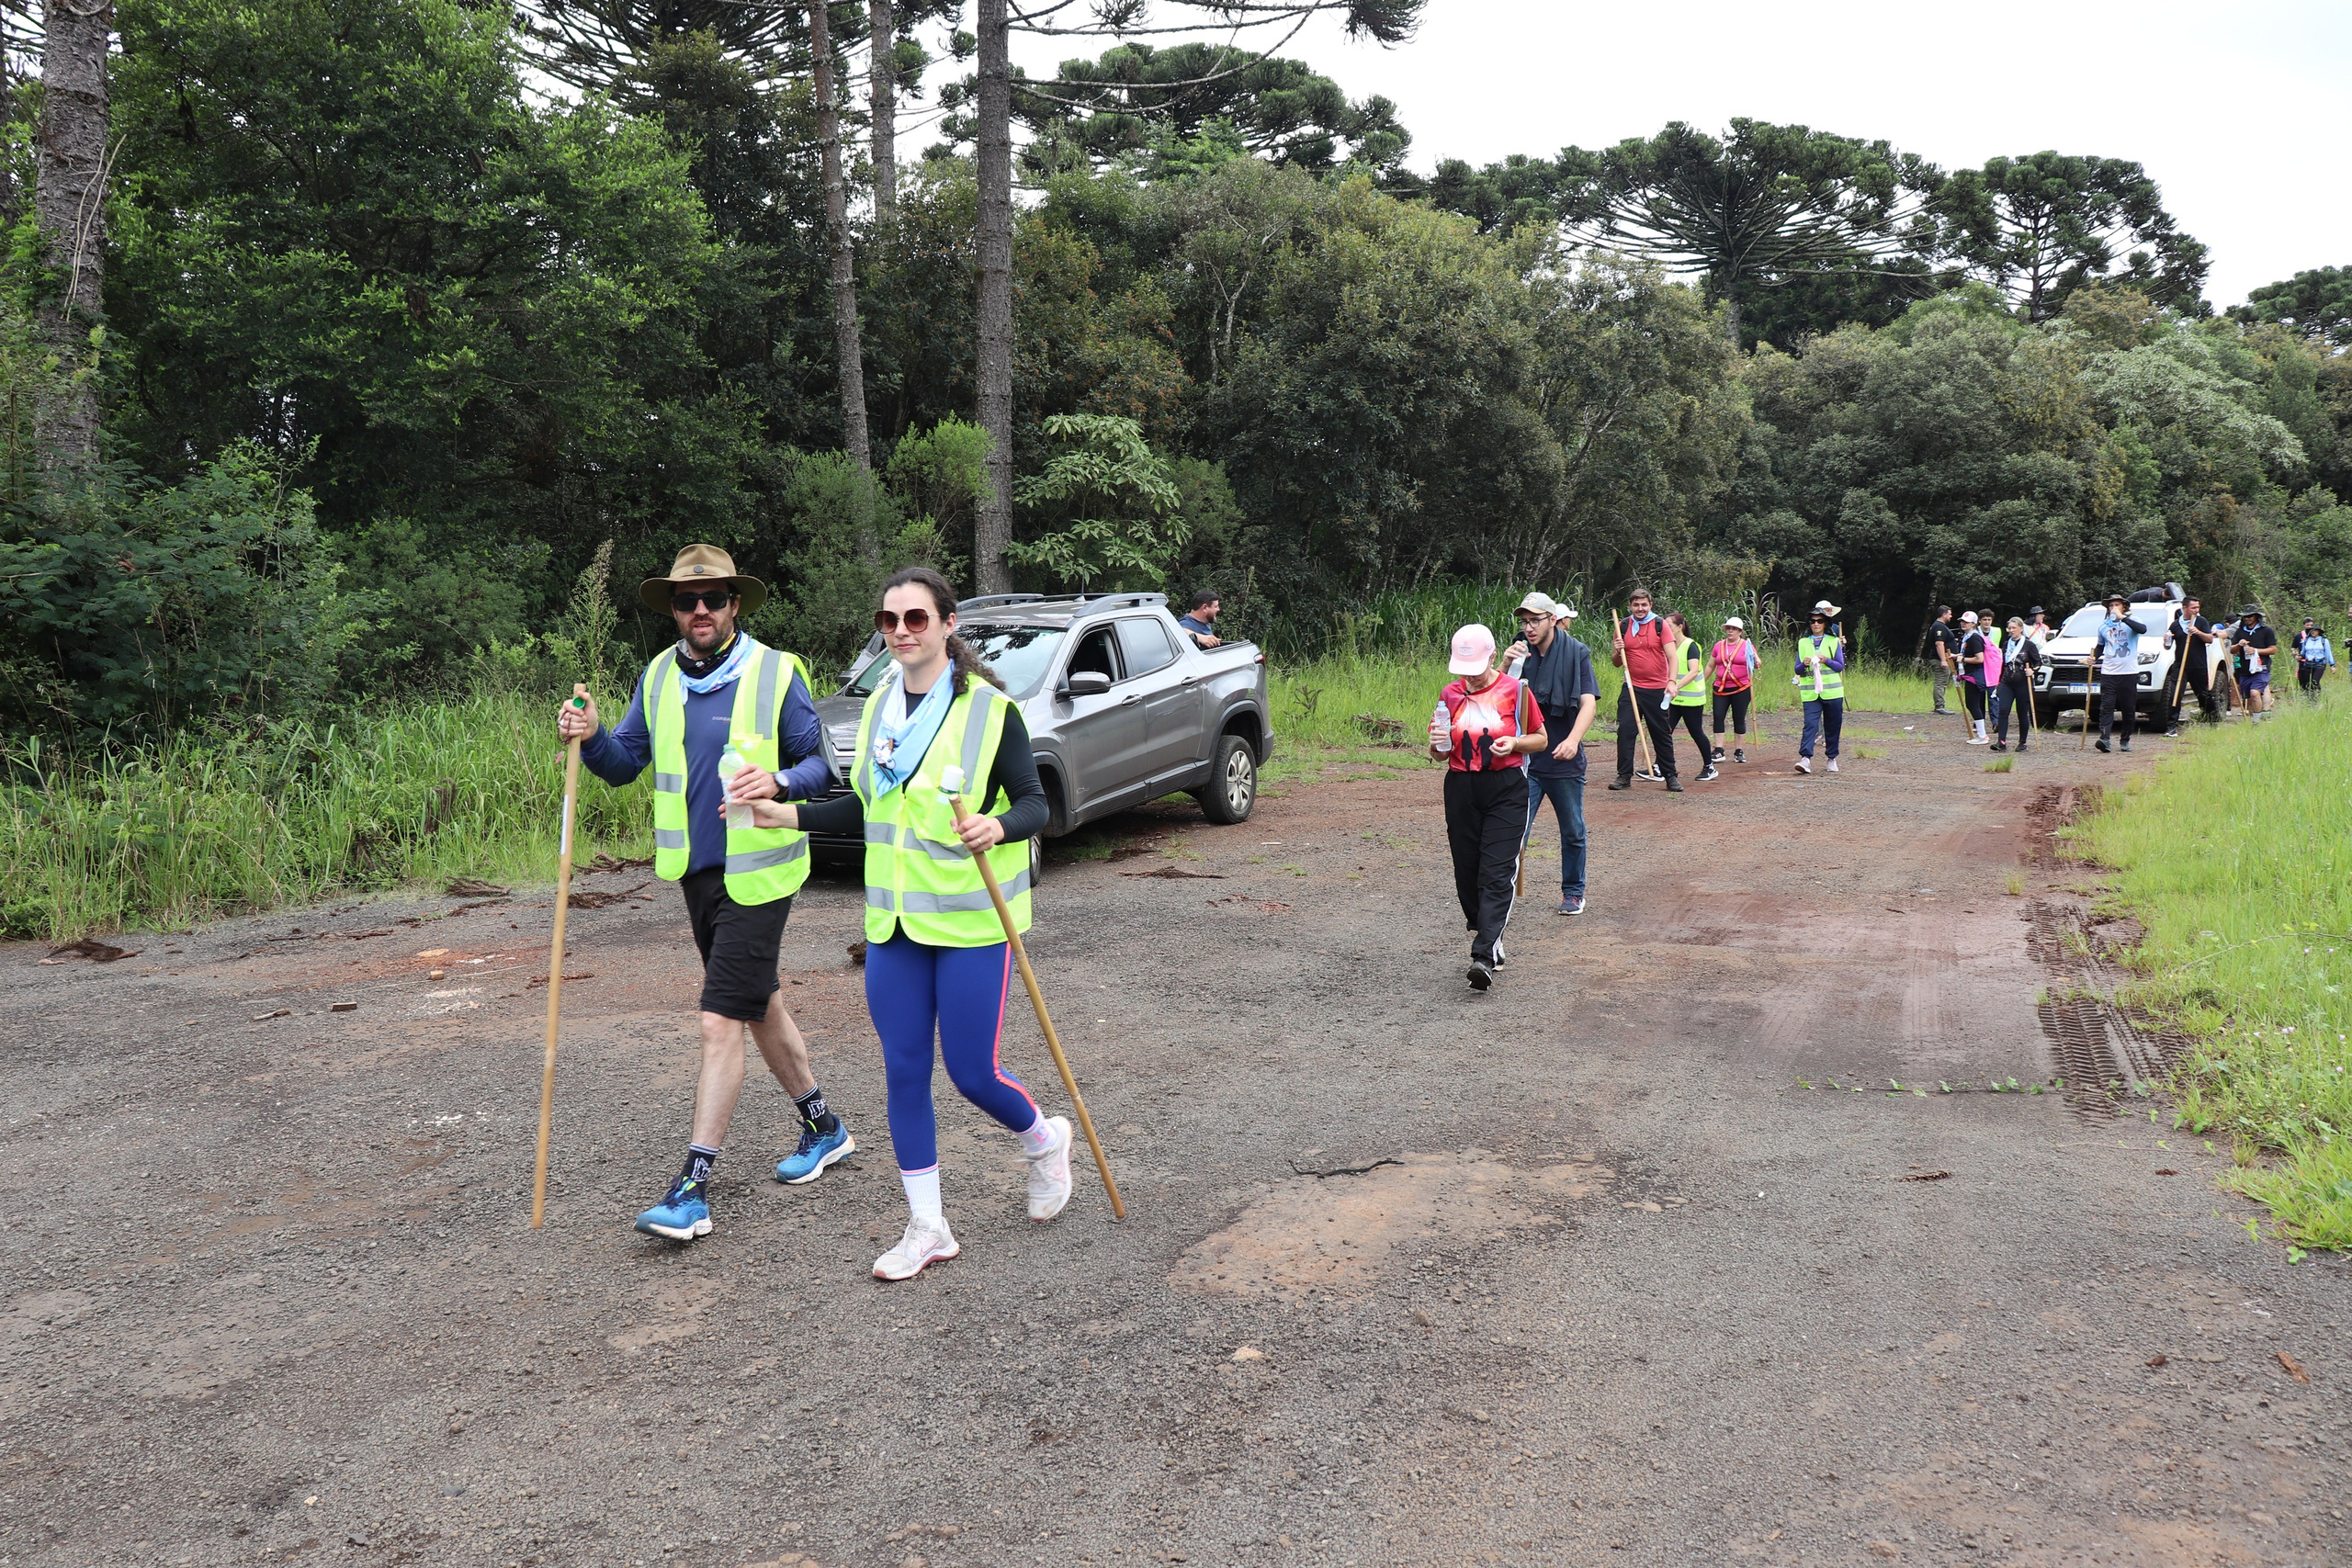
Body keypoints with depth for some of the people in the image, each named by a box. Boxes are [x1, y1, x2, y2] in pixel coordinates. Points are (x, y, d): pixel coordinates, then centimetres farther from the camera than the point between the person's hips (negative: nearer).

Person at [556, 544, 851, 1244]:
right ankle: (823, 1126, 37)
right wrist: (591, 739, -12)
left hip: (757, 873, -7)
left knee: (720, 1023, -10)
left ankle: (693, 1187, -5)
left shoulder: (776, 673, -9)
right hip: (694, 871, 7)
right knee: (759, 1004, 19)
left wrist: (780, 780, -27)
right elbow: (625, 763, 9)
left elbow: (819, 765, -6)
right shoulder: (659, 676, 7)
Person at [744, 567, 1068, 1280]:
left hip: (969, 921, -5)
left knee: (973, 1071, -1)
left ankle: (1044, 1141, 32)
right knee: (903, 1070, 6)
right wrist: (786, 814, 8)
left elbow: (1034, 803, -9)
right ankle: (927, 1227, 19)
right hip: (894, 920, 6)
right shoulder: (879, 705, 9)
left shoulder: (989, 708, -10)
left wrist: (997, 827, -31)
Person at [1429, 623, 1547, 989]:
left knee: (1496, 873, -12)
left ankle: (1484, 956, -20)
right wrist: (1437, 744, -7)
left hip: (1506, 790, -4)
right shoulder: (1450, 695, 8)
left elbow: (1541, 739, 8)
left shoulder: (1514, 690, -1)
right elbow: (1439, 753, 17)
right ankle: (1489, 939, 26)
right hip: (1461, 790, 4)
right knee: (1467, 873, 7)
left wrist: (1515, 743, -12)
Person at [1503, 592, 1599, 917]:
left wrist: (1573, 739, -27)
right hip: (1524, 759, 0)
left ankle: (1573, 892, 31)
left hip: (1564, 759, 0)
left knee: (1573, 832, 14)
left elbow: (1588, 702, -10)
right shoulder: (1519, 652, 2)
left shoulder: (1576, 653, -3)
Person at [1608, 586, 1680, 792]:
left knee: (1662, 733, 6)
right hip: (1631, 688, 2)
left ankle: (1670, 776, 16)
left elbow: (1672, 657, -11)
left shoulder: (1660, 625, -3)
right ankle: (1624, 776, -1)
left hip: (1657, 690, -2)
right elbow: (1616, 663, 12)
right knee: (1625, 730, -8)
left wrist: (1672, 681, -26)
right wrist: (1618, 652, -11)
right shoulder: (1623, 627, 5)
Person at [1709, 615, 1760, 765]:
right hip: (1721, 689, 2)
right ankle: (1718, 751, -5)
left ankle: (1739, 751, 11)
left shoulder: (1747, 646, 2)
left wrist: (1757, 662, -24)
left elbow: (1756, 662, -1)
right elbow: (1710, 666, 17)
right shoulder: (1719, 646, 10)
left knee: (1739, 719, 3)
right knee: (1718, 717, -7)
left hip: (1741, 689, -2)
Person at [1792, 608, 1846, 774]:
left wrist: (1827, 661, -15)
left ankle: (1832, 759, 19)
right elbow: (1797, 670, 10)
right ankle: (1805, 758, -24)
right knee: (1810, 724, -14)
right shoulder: (1803, 643, 11)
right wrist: (1804, 664, -12)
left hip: (1832, 692, 0)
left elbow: (1840, 667, 3)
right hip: (1810, 693, 0)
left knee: (1833, 726, 6)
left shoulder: (1834, 642, 8)